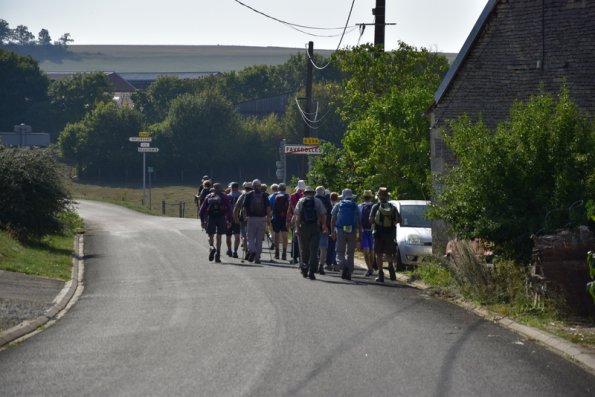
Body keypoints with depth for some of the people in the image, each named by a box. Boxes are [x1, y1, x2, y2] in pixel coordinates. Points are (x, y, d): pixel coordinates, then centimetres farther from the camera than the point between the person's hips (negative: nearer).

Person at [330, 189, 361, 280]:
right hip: (352, 232, 1)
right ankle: (349, 273, 7)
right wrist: (360, 234, 7)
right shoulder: (355, 206, 8)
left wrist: (333, 232, 6)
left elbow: (333, 220, 4)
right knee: (351, 253, 8)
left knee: (340, 252, 1)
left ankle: (343, 265, -27)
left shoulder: (338, 206, 7)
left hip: (340, 231, -1)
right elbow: (359, 221, 5)